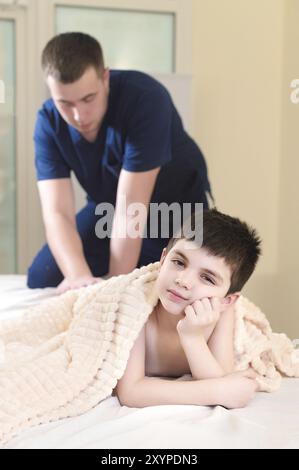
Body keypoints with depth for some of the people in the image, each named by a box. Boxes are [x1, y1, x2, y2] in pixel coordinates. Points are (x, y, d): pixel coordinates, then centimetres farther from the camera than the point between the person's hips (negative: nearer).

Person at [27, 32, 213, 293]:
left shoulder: (145, 98, -34)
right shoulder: (49, 122, -21)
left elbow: (131, 208, -37)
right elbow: (57, 212, -29)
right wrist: (80, 276, -47)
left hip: (174, 206, -3)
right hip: (107, 207, 4)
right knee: (41, 280, -3)